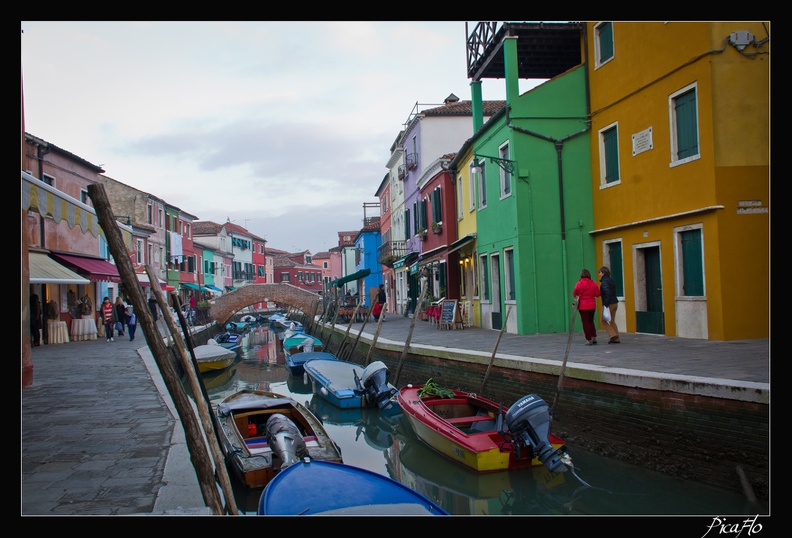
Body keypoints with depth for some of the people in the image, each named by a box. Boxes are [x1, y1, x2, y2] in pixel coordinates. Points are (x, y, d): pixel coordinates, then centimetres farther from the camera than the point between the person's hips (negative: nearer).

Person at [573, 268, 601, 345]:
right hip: (592, 305, 3)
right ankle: (594, 338, 13)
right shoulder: (593, 283, -5)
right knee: (591, 321, 18)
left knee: (585, 322, 3)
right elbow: (597, 294, -4)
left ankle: (589, 340, 2)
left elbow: (574, 294, -7)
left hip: (583, 306, -3)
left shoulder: (579, 284, -11)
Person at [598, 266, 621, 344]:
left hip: (609, 304, -9)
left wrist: (606, 304, -22)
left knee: (604, 320, 1)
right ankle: (617, 339, 12)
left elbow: (608, 292, -24)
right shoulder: (611, 280, 14)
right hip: (615, 303, 9)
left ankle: (613, 335, -8)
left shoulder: (604, 281, -14)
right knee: (612, 321, 14)